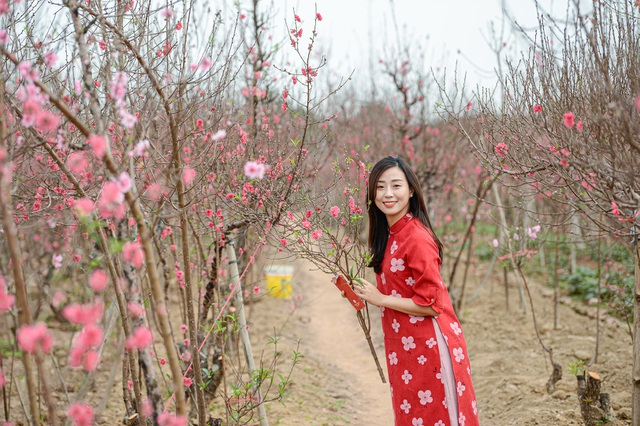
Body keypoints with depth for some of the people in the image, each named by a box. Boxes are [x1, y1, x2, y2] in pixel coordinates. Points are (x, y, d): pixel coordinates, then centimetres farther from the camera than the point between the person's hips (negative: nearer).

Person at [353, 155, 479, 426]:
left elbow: (430, 304, -20)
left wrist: (380, 299, -14)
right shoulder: (389, 234, 6)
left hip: (428, 347, -9)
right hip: (404, 347, 9)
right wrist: (365, 293, 3)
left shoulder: (417, 238, -20)